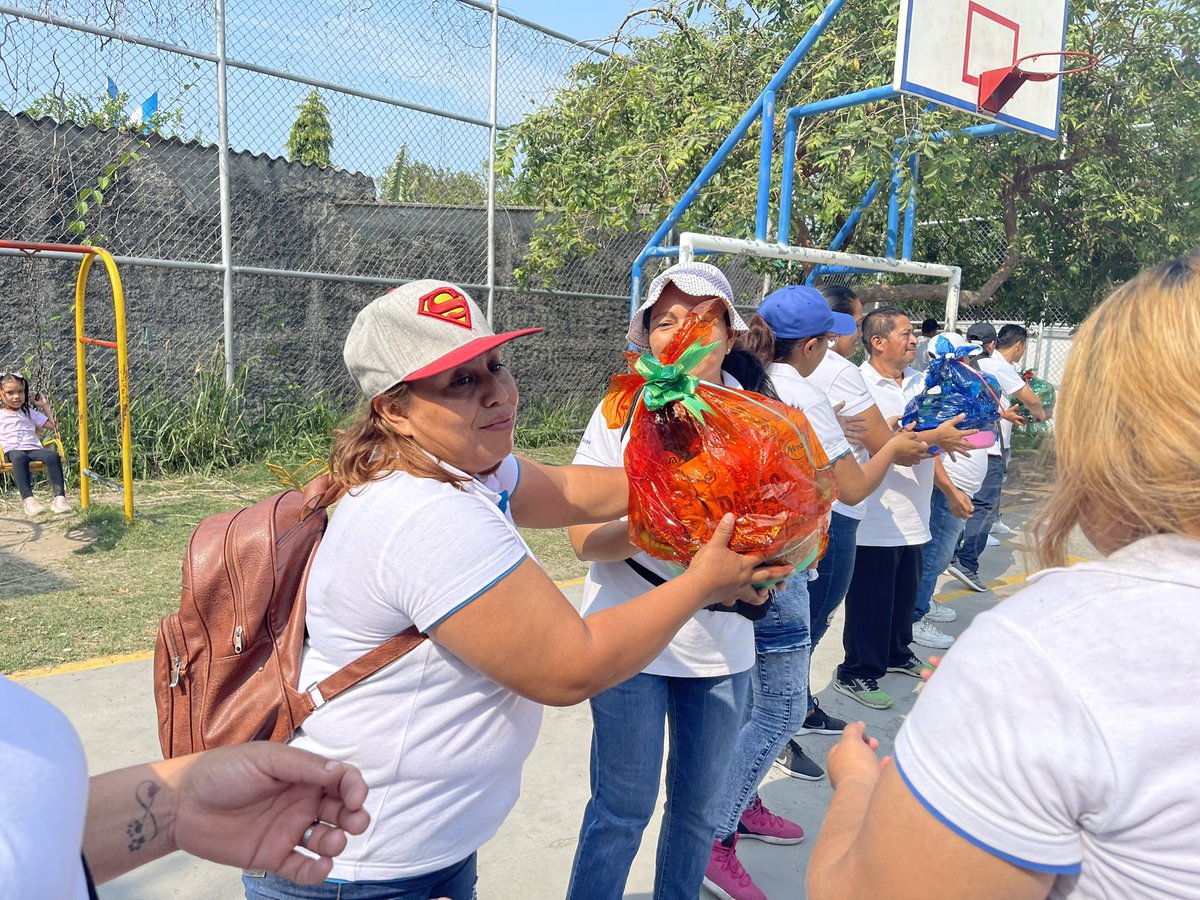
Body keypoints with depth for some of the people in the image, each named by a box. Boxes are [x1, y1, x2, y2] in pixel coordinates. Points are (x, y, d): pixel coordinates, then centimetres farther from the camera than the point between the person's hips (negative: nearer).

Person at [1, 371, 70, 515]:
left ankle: (59, 497, -41)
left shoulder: (30, 413, 26)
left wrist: (45, 406, 24)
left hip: (33, 449, 3)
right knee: (19, 458, -42)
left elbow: (54, 426, 23)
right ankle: (27, 499, -54)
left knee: (53, 455, -33)